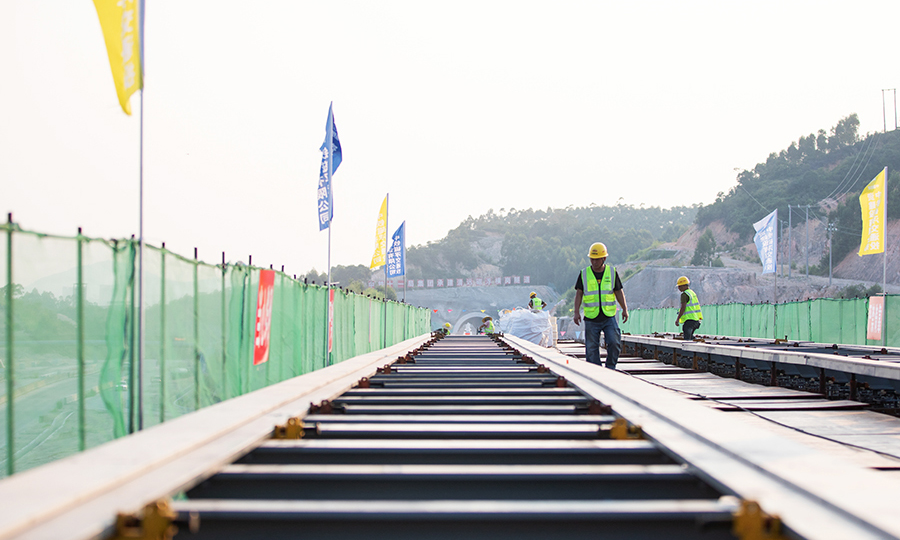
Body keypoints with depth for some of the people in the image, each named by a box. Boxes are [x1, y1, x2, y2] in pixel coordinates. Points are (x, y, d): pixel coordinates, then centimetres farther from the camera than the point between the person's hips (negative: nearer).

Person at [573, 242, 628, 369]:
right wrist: (577, 312, -5)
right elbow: (579, 293, 5)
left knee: (614, 343, -12)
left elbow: (619, 292, 10)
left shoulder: (612, 273, 5)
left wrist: (625, 309, 1)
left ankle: (610, 368, 6)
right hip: (591, 319, 0)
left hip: (609, 317, 0)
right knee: (592, 349, 0)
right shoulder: (584, 274, 3)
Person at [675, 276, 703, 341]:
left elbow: (683, 308, -17)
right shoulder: (693, 293, 19)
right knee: (690, 337, 19)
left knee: (687, 338, -15)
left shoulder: (684, 294, -9)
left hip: (690, 320, -10)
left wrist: (677, 319, -15)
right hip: (696, 319, 10)